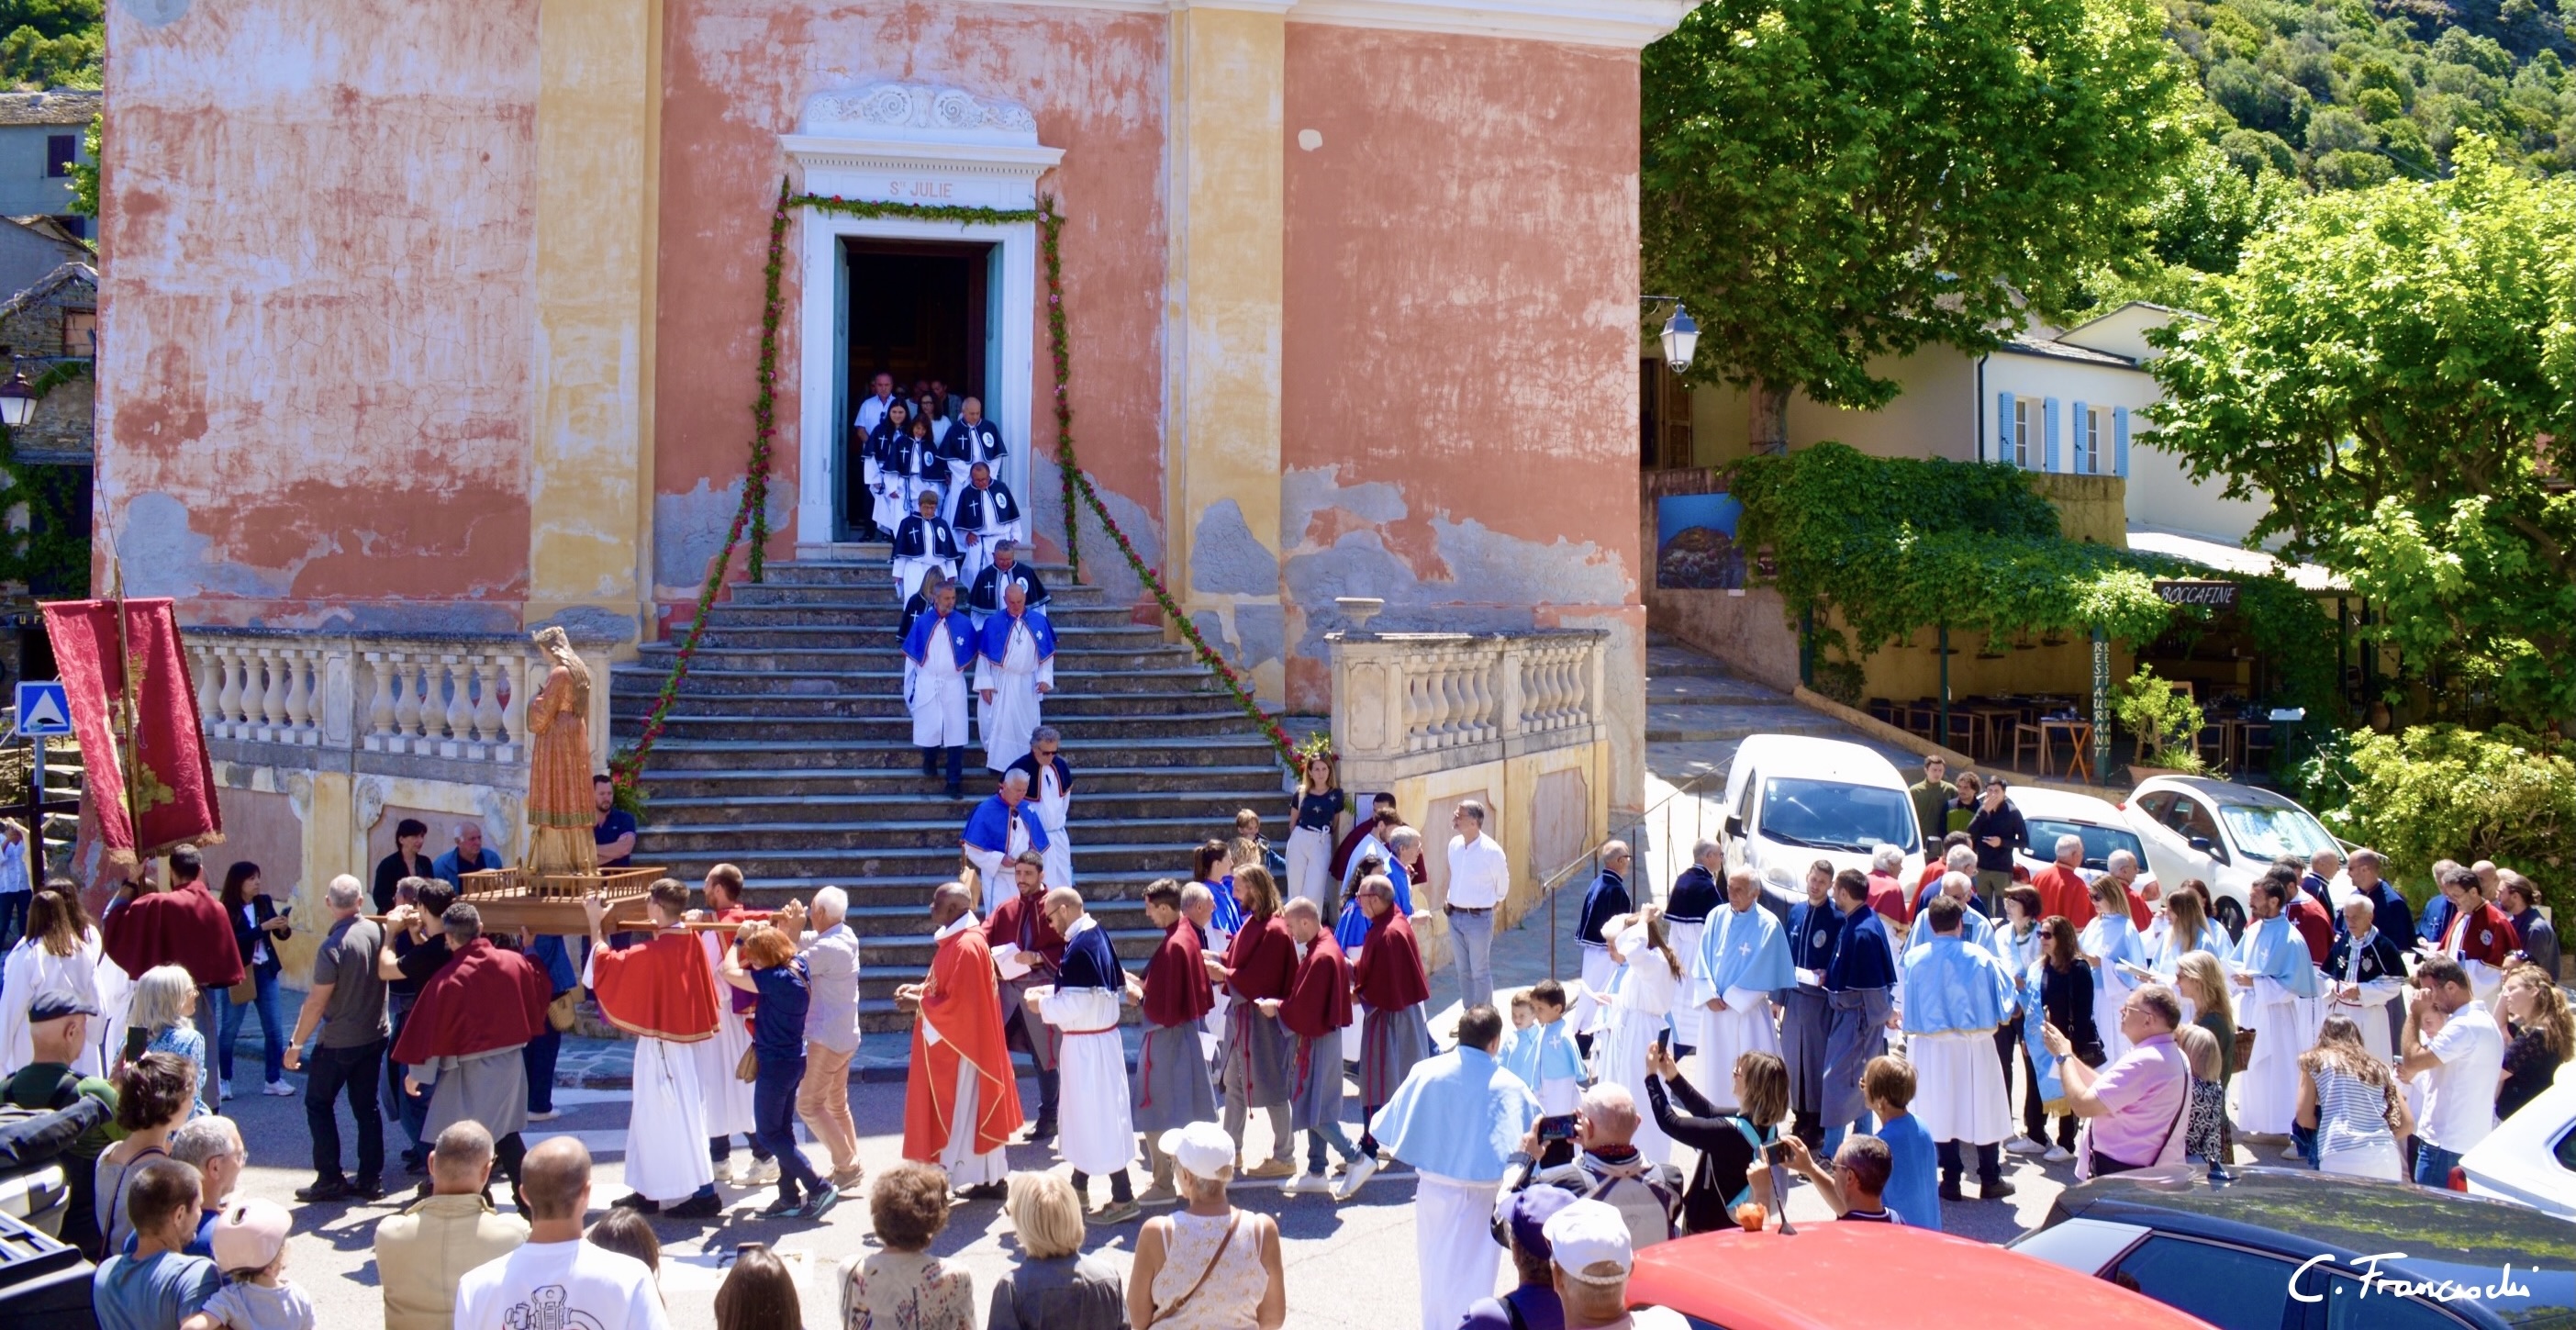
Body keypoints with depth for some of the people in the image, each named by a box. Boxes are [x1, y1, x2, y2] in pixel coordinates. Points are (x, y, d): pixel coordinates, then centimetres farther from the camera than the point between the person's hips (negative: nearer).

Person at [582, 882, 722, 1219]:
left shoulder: (654, 952, -21)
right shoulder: (689, 942, 1)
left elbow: (608, 964, -9)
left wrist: (596, 924, 0)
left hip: (662, 1043, -9)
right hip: (681, 1037, 9)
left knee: (677, 1118, -3)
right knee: (653, 1115, 17)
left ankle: (704, 1194, 0)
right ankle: (648, 1192, 25)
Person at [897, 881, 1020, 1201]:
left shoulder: (966, 947, -23)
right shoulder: (957, 939, 9)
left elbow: (957, 1003, -25)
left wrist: (917, 1004, -15)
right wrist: (919, 989, 5)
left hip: (959, 1045, -10)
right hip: (952, 1042, 10)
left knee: (958, 1111, -2)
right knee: (969, 1109, 15)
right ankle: (989, 1178, 22)